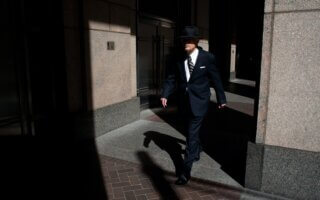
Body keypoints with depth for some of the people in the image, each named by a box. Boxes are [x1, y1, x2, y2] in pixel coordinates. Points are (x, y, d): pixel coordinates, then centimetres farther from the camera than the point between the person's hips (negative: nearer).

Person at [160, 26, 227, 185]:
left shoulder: (208, 58, -9)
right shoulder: (179, 60, 0)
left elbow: (216, 80, -3)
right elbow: (171, 79, 2)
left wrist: (221, 99, 4)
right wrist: (165, 94, -12)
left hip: (199, 102, -5)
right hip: (184, 102, 5)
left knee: (192, 135, -7)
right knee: (191, 131, 22)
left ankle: (186, 170, 1)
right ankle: (197, 150, 51)